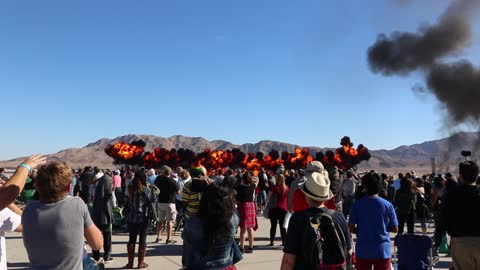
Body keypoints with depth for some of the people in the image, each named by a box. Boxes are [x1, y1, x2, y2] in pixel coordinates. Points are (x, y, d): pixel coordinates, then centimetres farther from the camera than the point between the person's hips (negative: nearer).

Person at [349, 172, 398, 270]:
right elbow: (395, 229, 2)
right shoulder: (388, 205, -5)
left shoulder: (357, 204, -7)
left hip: (363, 251, 0)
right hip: (383, 251, 0)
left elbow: (351, 229, -5)